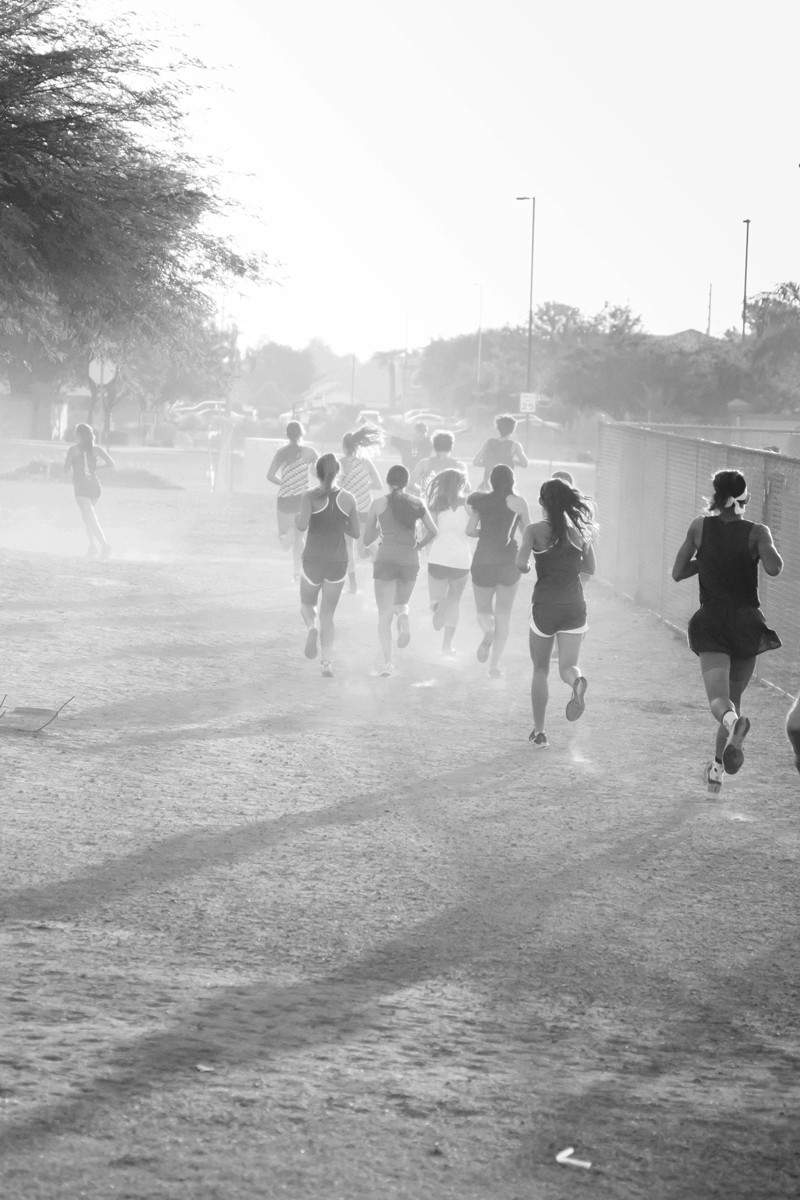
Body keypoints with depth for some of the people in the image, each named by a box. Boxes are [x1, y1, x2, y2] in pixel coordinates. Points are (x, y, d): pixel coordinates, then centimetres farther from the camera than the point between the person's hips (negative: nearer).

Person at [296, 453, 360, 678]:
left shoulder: (310, 497, -8)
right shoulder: (348, 499, 0)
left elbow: (303, 525, -21)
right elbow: (356, 532, 5)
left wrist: (297, 519, 1)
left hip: (313, 560, -2)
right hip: (338, 561, 2)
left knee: (307, 604, 21)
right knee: (328, 615, 11)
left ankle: (312, 627, -13)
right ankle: (327, 662, -3)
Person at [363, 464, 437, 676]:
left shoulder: (379, 504, 3)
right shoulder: (417, 504, 6)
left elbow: (367, 539, 7)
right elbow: (432, 531, -3)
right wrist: (418, 546, 14)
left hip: (386, 561, -2)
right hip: (410, 561, 2)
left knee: (384, 614, 1)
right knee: (400, 603, 25)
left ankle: (388, 661, -16)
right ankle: (403, 616, -11)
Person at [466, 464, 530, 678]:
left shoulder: (482, 501, 3)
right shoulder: (518, 502, -2)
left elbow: (470, 530, -2)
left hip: (482, 561, 1)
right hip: (508, 562, -1)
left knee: (483, 610, 16)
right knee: (503, 616, 10)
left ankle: (488, 632, -21)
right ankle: (494, 665, 3)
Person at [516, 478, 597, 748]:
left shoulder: (536, 530, -7)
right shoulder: (579, 530, 4)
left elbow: (521, 563, -19)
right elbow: (589, 568, 12)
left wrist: (531, 566, 4)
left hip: (545, 605, -2)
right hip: (575, 606, 2)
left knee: (540, 670, 14)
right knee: (567, 665, 6)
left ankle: (539, 732, 14)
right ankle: (577, 681, -32)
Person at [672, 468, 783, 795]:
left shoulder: (700, 527, 1)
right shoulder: (756, 532, -3)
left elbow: (677, 573, 5)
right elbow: (774, 568, -19)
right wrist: (766, 545, 2)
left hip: (711, 622, -1)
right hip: (746, 623, 1)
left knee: (719, 700, -14)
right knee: (734, 697, 19)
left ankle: (732, 720, -49)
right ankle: (717, 770, 22)